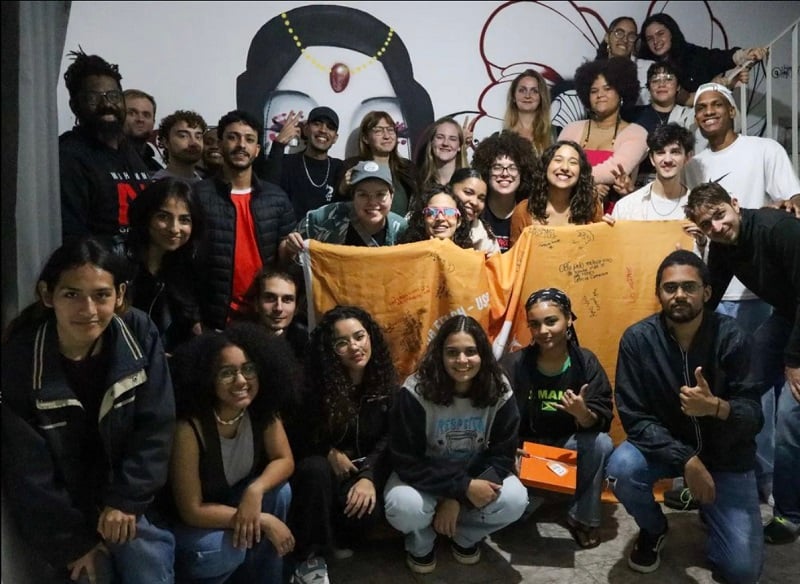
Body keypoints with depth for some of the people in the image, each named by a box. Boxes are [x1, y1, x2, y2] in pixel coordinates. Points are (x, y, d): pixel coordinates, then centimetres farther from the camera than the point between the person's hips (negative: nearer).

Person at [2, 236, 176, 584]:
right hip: (57, 512, -1)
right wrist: (73, 540, -9)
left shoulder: (139, 334, -14)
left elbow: (156, 427, -8)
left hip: (125, 495, 2)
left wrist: (126, 499, -11)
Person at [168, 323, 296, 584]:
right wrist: (264, 521, -25)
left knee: (279, 491, -19)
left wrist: (255, 491, -30)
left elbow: (285, 460, -8)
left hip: (231, 503, 5)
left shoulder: (263, 411, -16)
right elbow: (191, 511, -26)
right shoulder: (189, 428, -31)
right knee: (226, 549, -31)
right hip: (185, 525, -5)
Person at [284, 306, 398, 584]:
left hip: (366, 467, 1)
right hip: (324, 468, -1)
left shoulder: (385, 382, -5)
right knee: (314, 468, -36)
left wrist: (369, 476, -22)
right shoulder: (316, 385, -12)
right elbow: (296, 438, -3)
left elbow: (389, 438, -6)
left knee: (366, 510, -31)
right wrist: (329, 452, -19)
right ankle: (311, 557, -19)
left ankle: (336, 539, 5)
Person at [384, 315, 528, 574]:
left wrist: (456, 500, -22)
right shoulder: (415, 392, -26)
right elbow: (406, 462, -22)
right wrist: (463, 488, -30)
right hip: (424, 475, -2)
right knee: (404, 508, -34)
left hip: (479, 473, 3)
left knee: (515, 500, -25)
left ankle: (465, 536, 8)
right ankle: (421, 542, 6)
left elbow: (502, 454, -11)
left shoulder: (500, 391, -17)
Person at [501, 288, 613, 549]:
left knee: (601, 443, -28)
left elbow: (602, 422, -16)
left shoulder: (586, 362, -11)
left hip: (567, 445, 2)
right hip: (524, 448, -1)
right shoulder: (512, 364, -13)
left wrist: (583, 414, -39)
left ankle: (583, 517, -7)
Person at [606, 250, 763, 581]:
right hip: (663, 445, 0)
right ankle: (653, 529, 3)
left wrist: (716, 407, -40)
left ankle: (710, 510, 27)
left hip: (724, 452, 0)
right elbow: (634, 417, -17)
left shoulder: (730, 337, -17)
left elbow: (754, 416, -18)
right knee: (622, 469, -32)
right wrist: (686, 460, -28)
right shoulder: (637, 338, -18)